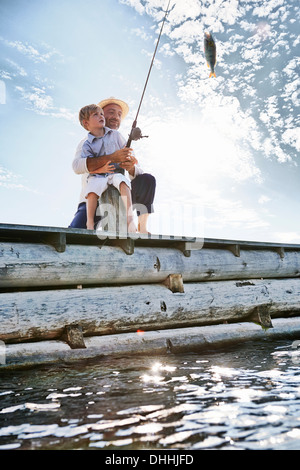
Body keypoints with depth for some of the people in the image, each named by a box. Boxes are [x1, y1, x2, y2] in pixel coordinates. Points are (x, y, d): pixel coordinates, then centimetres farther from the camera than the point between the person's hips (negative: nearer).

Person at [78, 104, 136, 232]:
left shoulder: (115, 135, 13)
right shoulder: (87, 145, 4)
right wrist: (99, 169, -23)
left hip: (116, 172, 1)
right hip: (97, 176, -1)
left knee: (122, 181, -33)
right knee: (92, 188, -33)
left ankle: (129, 216, -36)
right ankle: (90, 223, -21)